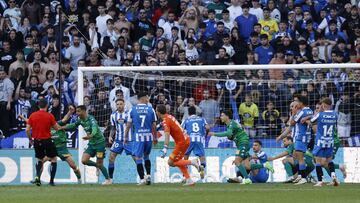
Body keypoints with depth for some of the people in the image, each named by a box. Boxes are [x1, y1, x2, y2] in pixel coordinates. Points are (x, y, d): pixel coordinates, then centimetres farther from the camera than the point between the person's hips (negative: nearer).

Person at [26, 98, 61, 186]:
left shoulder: (32, 115, 0)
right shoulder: (49, 116, -9)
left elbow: (27, 130, -1)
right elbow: (57, 128, -3)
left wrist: (30, 139, 14)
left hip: (36, 140, 4)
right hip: (47, 140, -4)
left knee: (39, 159, 22)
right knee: (53, 159, 10)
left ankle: (37, 176, 0)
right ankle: (51, 180, 3)